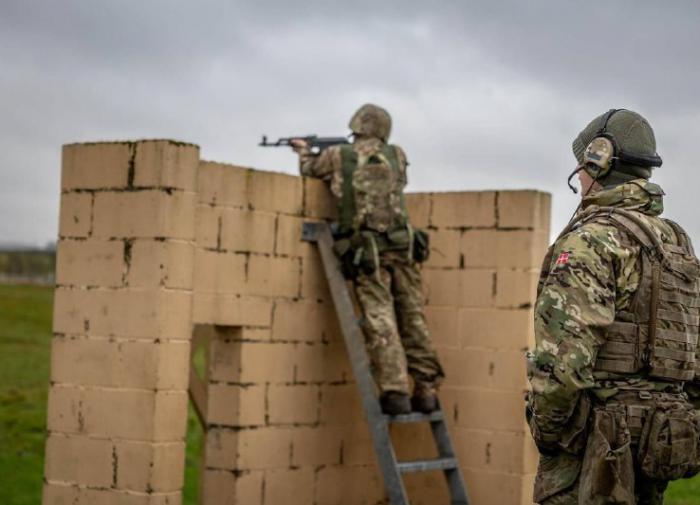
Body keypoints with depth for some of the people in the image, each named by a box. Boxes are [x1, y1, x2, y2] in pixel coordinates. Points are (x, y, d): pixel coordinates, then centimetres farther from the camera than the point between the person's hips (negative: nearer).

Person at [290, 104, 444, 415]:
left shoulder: (339, 156, 7)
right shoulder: (397, 156, 14)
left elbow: (310, 169, 24)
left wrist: (304, 151, 46)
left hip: (366, 250, -3)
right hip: (402, 246, 3)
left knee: (379, 320, -5)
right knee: (412, 319, 7)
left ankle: (395, 392, -13)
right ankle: (426, 391, 7)